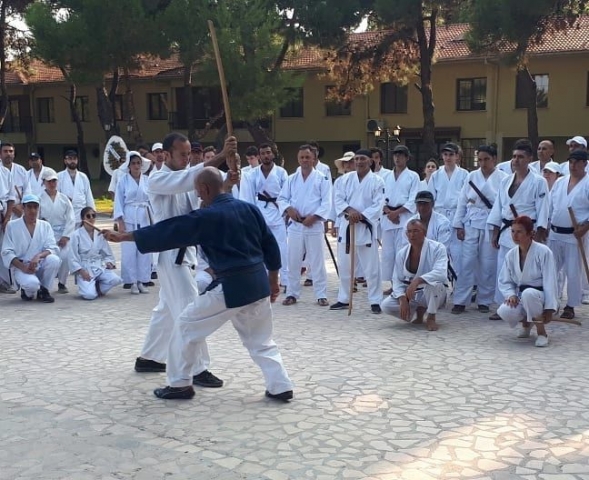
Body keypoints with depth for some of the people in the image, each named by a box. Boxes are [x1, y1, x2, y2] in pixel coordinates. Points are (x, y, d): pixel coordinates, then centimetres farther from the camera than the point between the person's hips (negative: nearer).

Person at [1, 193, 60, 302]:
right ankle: (26, 291, 5)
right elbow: (7, 252, -5)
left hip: (40, 266, 3)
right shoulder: (12, 225, 1)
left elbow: (53, 248, -4)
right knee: (32, 283, -36)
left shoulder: (45, 225, 7)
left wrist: (39, 255, -26)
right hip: (21, 267, -3)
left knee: (54, 259, -30)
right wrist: (23, 267, -20)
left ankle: (43, 291, -6)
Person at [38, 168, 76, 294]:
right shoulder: (40, 199, 1)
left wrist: (66, 236, -5)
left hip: (63, 235, 2)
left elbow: (71, 219, 4)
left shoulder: (64, 199, 7)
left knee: (65, 257, -17)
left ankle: (62, 283, 7)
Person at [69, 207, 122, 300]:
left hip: (99, 267, 4)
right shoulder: (76, 235, -4)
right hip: (84, 269, -4)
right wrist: (81, 271, -16)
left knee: (115, 279, -26)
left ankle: (98, 288, 2)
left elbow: (108, 254, 14)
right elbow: (72, 257, -5)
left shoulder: (100, 234, 7)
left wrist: (108, 262, -7)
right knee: (90, 295, -27)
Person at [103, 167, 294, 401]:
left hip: (231, 287, -6)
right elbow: (270, 244, 12)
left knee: (186, 326, 11)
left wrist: (123, 237, 4)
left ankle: (179, 384, 17)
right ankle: (281, 386, 17)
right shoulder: (250, 208, 8)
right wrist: (273, 280, 22)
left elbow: (165, 232, -5)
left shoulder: (206, 217, -9)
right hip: (258, 283, 6)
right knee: (261, 340, 21)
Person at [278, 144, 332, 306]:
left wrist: (314, 217, -17)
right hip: (295, 225, 3)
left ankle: (321, 295, 8)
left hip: (314, 225, -3)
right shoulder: (291, 179, 9)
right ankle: (292, 294, 17)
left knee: (317, 262, 1)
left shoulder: (322, 178, -1)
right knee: (293, 262, 7)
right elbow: (282, 198, 10)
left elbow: (326, 202, -6)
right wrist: (289, 209, -11)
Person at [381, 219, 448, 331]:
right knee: (386, 305, -18)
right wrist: (403, 300, -19)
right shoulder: (402, 253, -3)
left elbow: (440, 273, -32)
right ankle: (419, 310, 9)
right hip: (410, 294, 4)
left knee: (433, 282, -39)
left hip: (433, 294, -4)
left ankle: (431, 318, -12)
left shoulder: (437, 248, -16)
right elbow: (397, 280, -1)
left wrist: (417, 280, -46)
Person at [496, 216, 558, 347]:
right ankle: (526, 322, 10)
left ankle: (541, 332, -16)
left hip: (539, 295, -4)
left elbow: (550, 283, -16)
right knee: (504, 311, -29)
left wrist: (549, 309, -20)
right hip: (520, 297, 4)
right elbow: (504, 281, 5)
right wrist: (511, 294, -17)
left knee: (528, 293, -40)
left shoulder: (543, 252, -13)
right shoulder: (511, 254, 1)